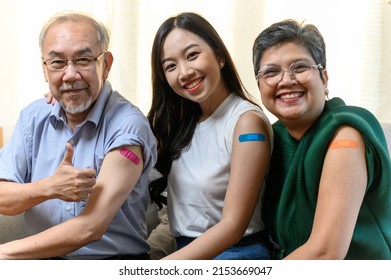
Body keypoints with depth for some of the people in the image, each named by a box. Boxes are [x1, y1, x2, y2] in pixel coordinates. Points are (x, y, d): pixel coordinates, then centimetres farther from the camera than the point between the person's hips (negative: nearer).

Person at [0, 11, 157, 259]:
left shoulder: (127, 125, -13)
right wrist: (48, 188, -21)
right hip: (43, 258, 4)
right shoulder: (33, 117, 3)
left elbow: (89, 228, -18)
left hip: (113, 259, -3)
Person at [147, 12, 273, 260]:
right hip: (185, 250, 6)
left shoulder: (247, 122, -13)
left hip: (236, 251, -6)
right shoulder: (181, 121, 10)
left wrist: (161, 268, -22)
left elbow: (233, 225, -16)